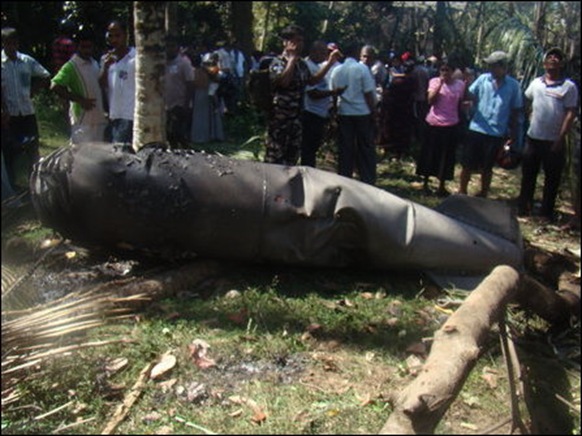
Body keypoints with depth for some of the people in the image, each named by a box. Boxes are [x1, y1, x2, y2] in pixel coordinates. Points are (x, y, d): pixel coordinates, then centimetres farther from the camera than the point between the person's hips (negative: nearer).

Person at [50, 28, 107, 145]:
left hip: (99, 118, 7)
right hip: (82, 120, -7)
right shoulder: (71, 66, -9)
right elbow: (55, 86, -19)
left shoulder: (94, 63, 14)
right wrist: (80, 100, -19)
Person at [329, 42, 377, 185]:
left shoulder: (336, 70, 3)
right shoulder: (362, 68, -9)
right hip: (362, 113, -3)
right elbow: (368, 93, -10)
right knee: (366, 149, 4)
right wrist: (373, 110, -3)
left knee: (345, 148, 9)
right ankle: (368, 180, 7)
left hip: (343, 113, 4)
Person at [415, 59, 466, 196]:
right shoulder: (434, 81, -2)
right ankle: (425, 183, 24)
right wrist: (440, 84, -19)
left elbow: (461, 104, 11)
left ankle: (442, 186, 20)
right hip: (433, 123, -1)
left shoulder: (460, 84, 2)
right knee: (430, 154, 9)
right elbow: (430, 100, -14)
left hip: (451, 125, 1)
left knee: (447, 156, 7)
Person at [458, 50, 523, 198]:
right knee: (467, 164, 8)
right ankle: (462, 192, 23)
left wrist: (513, 134, 4)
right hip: (476, 129, 1)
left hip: (496, 134, 0)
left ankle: (483, 195, 29)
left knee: (487, 168, 13)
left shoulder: (513, 85, -4)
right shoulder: (483, 79, -3)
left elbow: (515, 111, 3)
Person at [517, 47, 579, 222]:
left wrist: (560, 139, -13)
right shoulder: (536, 83, 5)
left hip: (554, 141, -3)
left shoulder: (569, 87, -6)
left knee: (552, 178, 4)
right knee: (528, 175, 11)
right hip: (533, 137, 3)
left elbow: (570, 114, -8)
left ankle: (547, 212, 15)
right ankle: (524, 207, 24)